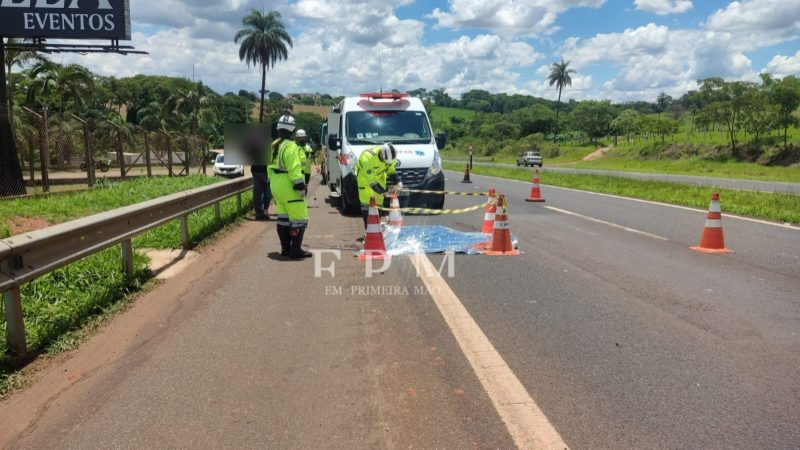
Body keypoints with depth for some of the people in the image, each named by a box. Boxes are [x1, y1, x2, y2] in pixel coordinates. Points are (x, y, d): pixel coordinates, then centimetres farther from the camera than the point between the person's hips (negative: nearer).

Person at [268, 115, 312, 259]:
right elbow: (294, 169, -22)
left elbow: (270, 167, 17)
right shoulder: (290, 146, -16)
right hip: (288, 187, -10)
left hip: (276, 186, 10)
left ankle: (285, 248, 21)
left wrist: (272, 183, 23)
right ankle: (295, 250, -4)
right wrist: (300, 186, -19)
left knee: (283, 217, 15)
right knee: (299, 218, -4)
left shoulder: (274, 146, 13)